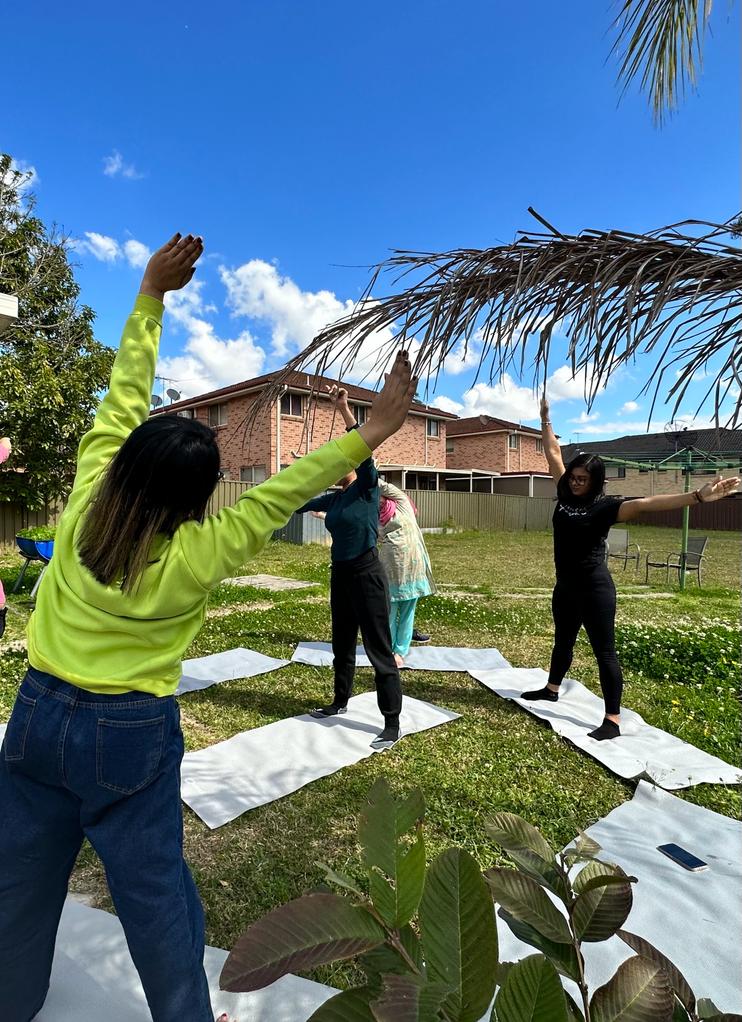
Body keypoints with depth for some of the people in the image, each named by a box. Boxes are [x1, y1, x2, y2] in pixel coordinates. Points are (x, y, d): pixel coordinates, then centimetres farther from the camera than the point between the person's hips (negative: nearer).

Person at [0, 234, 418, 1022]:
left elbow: (123, 398, -5)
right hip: (130, 735, -4)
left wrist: (150, 294, 5)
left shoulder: (85, 505, -12)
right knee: (153, 893, 15)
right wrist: (373, 431, -17)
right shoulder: (196, 554, -21)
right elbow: (286, 490, -22)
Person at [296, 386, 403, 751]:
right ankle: (340, 702, 40)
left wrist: (344, 410, -37)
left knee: (379, 650, -3)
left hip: (366, 574, -8)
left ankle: (392, 726, 7)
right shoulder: (334, 498, 9)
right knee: (342, 644, 21)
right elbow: (301, 504, 23)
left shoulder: (367, 488, -10)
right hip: (340, 574, 8)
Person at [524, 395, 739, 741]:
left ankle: (612, 721, 10)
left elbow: (644, 504, -27)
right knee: (562, 641, 23)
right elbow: (553, 454, 10)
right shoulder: (565, 496, 3)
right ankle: (551, 689, 42)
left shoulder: (605, 506, -14)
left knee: (604, 652, 2)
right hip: (565, 587, 7)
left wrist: (697, 497, -40)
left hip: (594, 589, -7)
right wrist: (546, 420, 15)